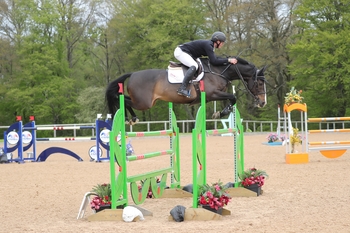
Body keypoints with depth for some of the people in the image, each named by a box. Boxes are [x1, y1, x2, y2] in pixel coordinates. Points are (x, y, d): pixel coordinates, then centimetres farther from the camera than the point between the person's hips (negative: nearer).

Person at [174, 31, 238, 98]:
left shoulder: (210, 45, 8)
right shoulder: (208, 45, -22)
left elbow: (215, 58, 17)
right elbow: (214, 61, -26)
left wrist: (229, 60, 10)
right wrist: (228, 60, -20)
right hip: (180, 52, -11)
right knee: (194, 66, -30)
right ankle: (182, 89, -39)